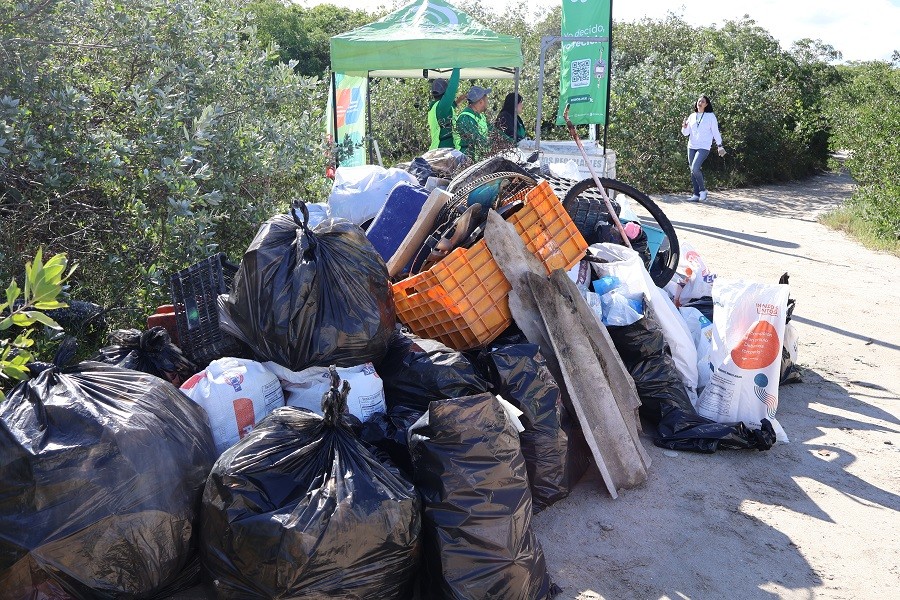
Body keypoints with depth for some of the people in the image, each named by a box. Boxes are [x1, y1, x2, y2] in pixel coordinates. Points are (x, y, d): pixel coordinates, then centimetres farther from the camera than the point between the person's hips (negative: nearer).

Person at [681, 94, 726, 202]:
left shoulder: (711, 116, -1)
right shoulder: (692, 116, 10)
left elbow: (715, 132, 3)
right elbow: (686, 133, 9)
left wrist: (720, 146, 1)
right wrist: (684, 126, -12)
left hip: (704, 147, -5)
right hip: (691, 146, 5)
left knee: (695, 168, -21)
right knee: (692, 171, 3)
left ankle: (703, 190, -2)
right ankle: (696, 194, 10)